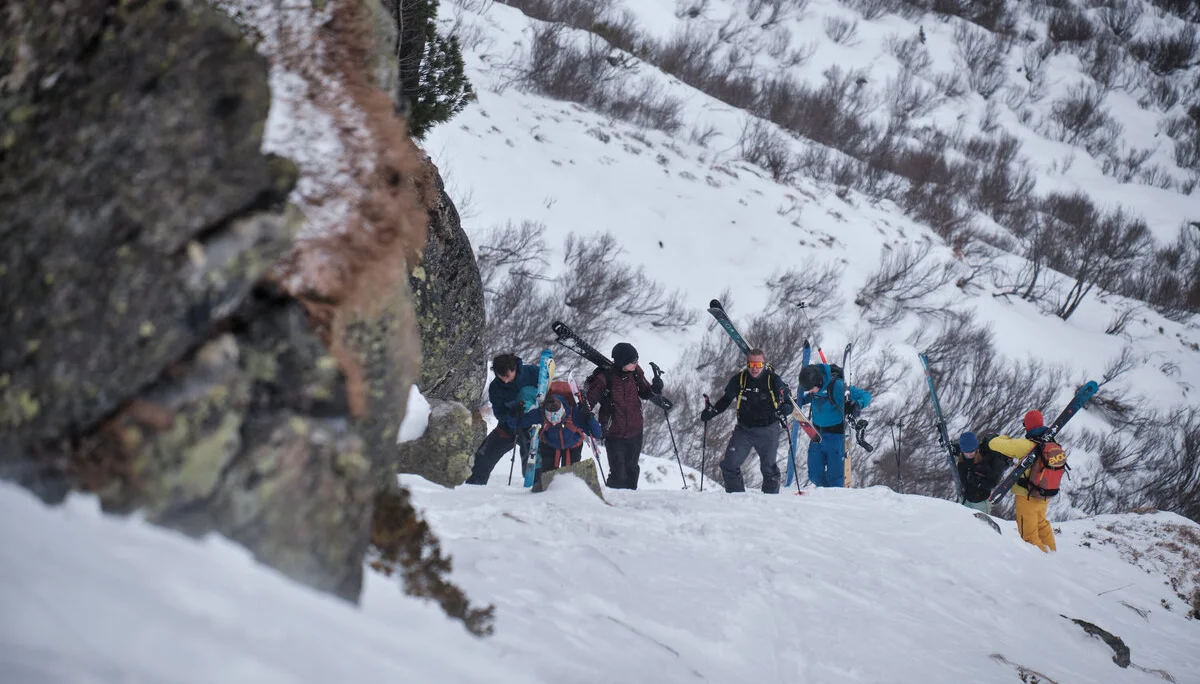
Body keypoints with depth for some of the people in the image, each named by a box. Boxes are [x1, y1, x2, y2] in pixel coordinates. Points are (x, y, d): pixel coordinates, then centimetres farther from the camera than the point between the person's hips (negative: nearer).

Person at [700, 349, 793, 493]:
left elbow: (788, 404, -8)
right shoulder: (739, 380, -5)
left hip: (767, 431, -2)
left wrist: (783, 410, -31)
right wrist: (711, 412, -1)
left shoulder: (774, 380, -12)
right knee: (729, 464, -5)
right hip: (744, 429, 2)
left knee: (768, 467, 7)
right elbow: (726, 399, 12)